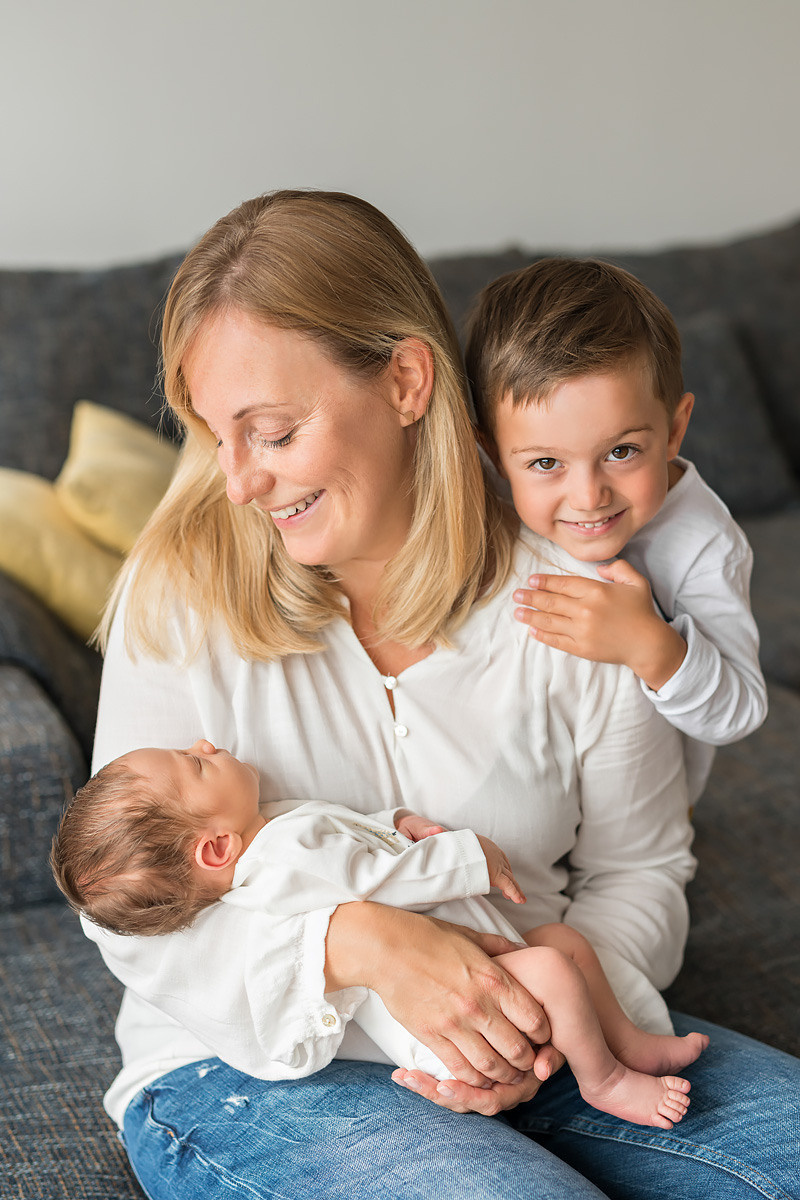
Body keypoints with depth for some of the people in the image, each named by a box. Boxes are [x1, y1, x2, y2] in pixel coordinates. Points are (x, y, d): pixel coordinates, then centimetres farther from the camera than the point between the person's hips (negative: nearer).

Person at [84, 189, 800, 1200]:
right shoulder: (181, 592, -9)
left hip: (524, 1055, 4)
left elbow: (638, 872, 5)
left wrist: (562, 1003, -17)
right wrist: (360, 942, -26)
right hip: (246, 1071, -3)